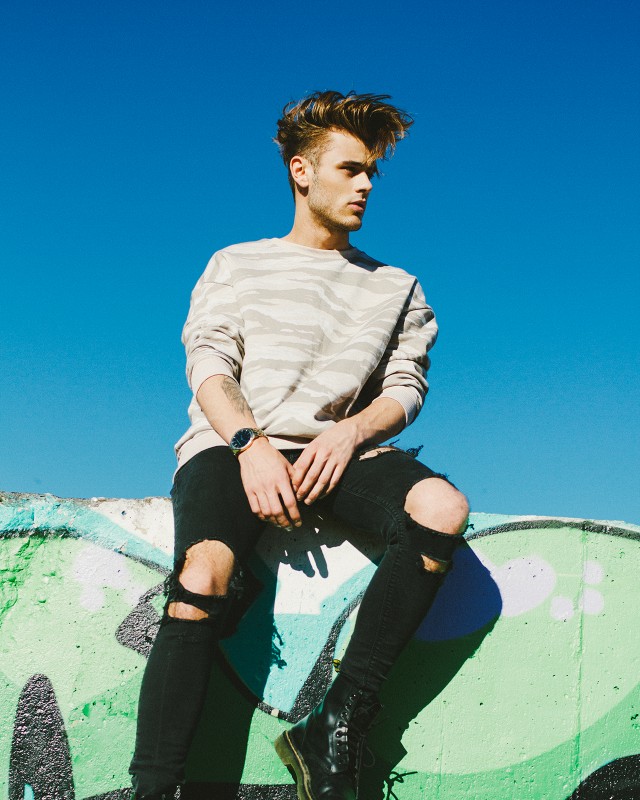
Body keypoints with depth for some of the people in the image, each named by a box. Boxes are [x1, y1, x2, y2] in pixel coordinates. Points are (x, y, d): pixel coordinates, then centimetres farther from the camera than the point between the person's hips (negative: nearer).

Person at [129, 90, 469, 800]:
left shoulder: (395, 288, 24)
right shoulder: (237, 265, 19)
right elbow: (207, 366, 5)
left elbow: (406, 388, 13)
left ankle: (336, 727, -28)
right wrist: (251, 445, -16)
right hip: (232, 446, -2)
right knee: (203, 580, -34)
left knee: (443, 508, -32)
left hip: (337, 450, 2)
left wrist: (349, 432, -11)